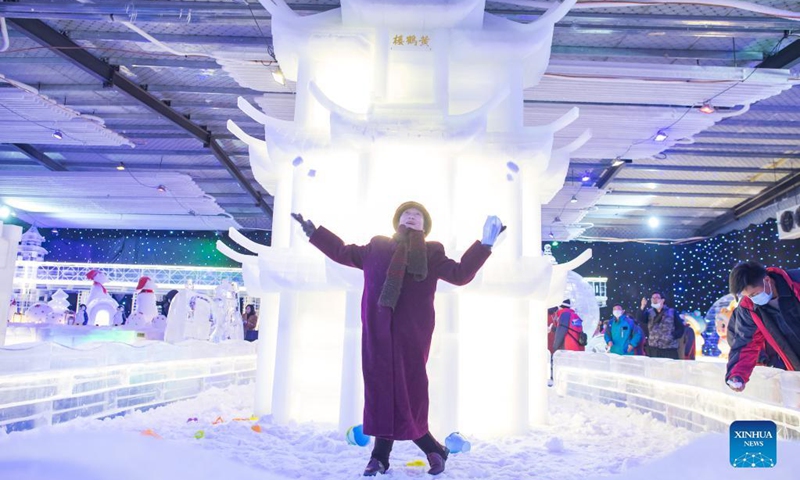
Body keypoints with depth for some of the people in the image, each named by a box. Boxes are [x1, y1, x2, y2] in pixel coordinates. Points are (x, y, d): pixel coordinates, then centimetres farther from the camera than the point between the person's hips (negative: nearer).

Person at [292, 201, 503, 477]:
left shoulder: (431, 253, 13)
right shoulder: (376, 247, 19)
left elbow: (460, 274, 5)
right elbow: (342, 252, 28)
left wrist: (485, 244, -1)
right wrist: (314, 232, 30)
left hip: (411, 334, -2)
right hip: (377, 333, 2)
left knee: (407, 390, -6)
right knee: (381, 388, 1)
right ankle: (381, 455, 12)